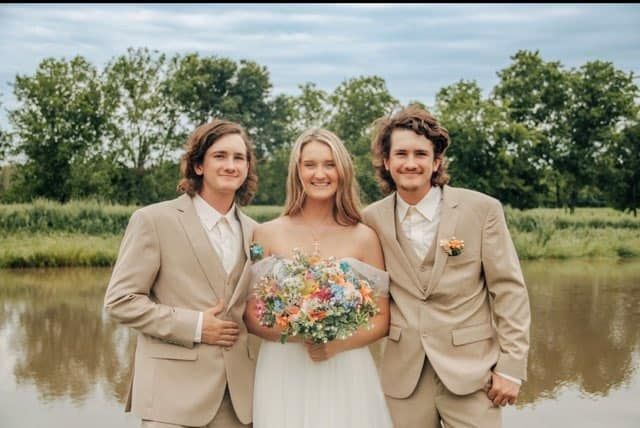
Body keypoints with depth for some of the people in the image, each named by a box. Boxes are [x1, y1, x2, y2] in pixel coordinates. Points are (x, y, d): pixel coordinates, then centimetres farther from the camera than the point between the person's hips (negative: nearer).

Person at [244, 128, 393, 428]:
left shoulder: (364, 237, 1)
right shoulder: (268, 234, 1)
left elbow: (381, 320, 5)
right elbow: (251, 316, 1)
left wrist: (338, 344, -13)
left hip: (347, 373, 0)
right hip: (284, 373, 0)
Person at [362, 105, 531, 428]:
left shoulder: (482, 210, -5)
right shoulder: (372, 218, 2)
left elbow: (509, 291, -3)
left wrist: (511, 367, -6)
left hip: (471, 370, -2)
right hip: (404, 375, 2)